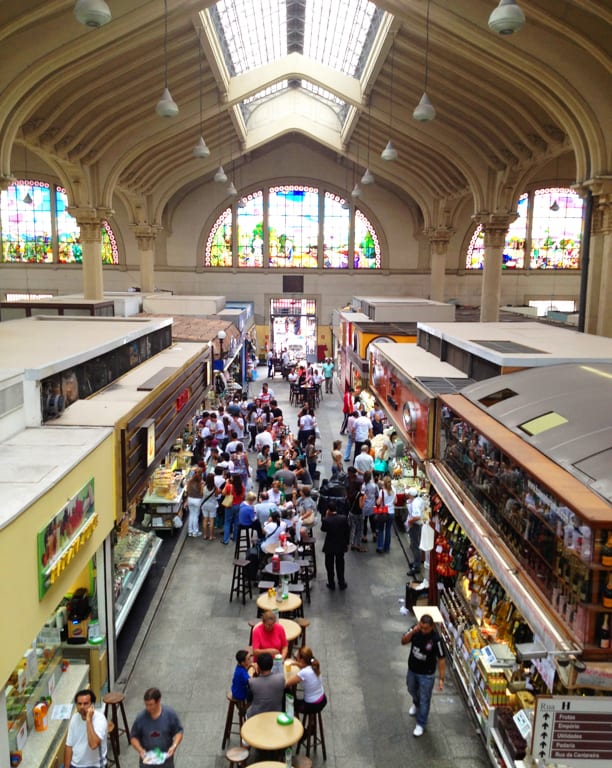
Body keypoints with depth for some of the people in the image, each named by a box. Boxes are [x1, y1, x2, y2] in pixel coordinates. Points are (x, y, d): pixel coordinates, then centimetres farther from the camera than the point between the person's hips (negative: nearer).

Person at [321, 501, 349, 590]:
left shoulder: (326, 520, -23)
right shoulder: (343, 518, -16)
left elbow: (323, 529, -2)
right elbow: (347, 532, -6)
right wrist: (347, 543, 9)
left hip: (329, 546, -2)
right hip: (341, 545, 2)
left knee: (330, 566, 16)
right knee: (340, 564, 19)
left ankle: (331, 584, 26)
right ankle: (342, 583, 29)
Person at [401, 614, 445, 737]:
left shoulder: (436, 639, -29)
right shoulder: (415, 630, -18)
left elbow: (441, 659, -20)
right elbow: (403, 641, -23)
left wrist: (441, 679, -19)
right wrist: (413, 631, -38)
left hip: (427, 674, -4)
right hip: (412, 670, 4)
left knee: (424, 699, 12)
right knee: (412, 690, 29)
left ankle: (421, 724, 34)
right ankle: (416, 704, 62)